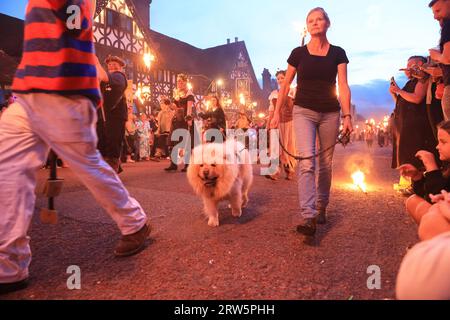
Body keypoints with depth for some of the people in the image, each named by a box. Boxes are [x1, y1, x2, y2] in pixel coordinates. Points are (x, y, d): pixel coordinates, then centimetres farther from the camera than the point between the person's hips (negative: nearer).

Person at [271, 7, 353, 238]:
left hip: (330, 113, 2)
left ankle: (321, 208, 26)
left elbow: (343, 87, -1)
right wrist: (277, 113, 4)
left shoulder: (338, 53, 6)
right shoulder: (298, 53, 4)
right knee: (307, 161, -18)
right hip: (304, 111, -2)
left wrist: (347, 116, -11)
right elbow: (286, 85, 8)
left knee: (325, 163, 8)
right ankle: (309, 217, -21)